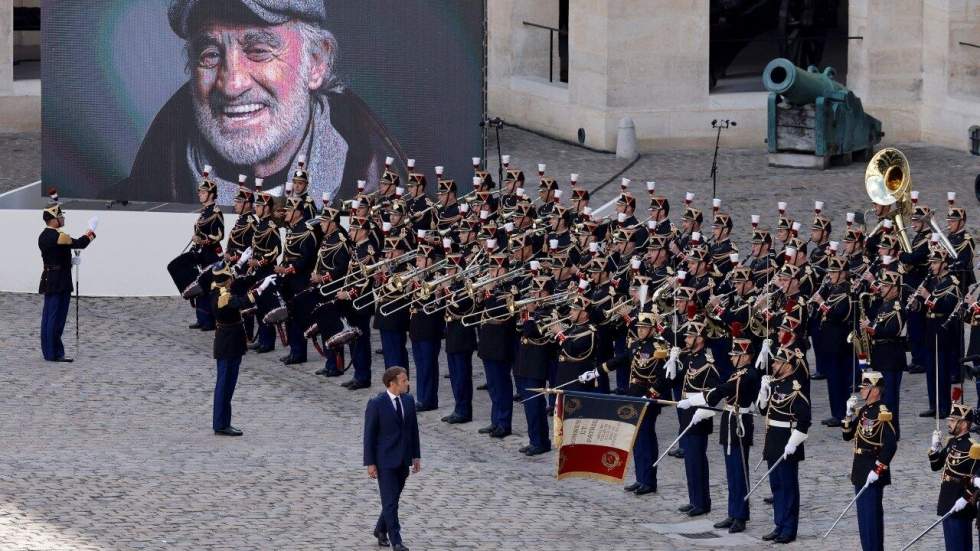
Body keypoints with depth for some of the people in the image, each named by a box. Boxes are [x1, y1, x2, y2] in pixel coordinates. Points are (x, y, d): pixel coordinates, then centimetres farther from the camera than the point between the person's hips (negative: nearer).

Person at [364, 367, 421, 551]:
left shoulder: (408, 400, 4)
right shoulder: (376, 404, -13)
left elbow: (413, 429, 12)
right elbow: (369, 434, -10)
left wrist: (416, 456, 10)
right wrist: (370, 463, -11)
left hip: (403, 460, 6)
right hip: (385, 460, -6)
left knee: (394, 499, 14)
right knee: (390, 501, -6)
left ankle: (381, 530, 34)